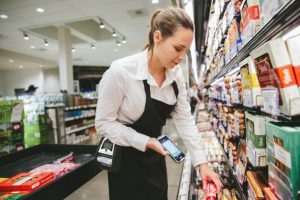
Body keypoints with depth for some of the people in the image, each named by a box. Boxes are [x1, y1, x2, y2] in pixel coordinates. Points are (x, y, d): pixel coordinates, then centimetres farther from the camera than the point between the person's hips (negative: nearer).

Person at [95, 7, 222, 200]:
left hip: (155, 156, 6)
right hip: (125, 157, -5)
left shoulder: (176, 74, -8)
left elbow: (185, 119, -5)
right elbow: (104, 123, -19)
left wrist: (202, 163, -8)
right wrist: (145, 141, -26)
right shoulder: (120, 71, -25)